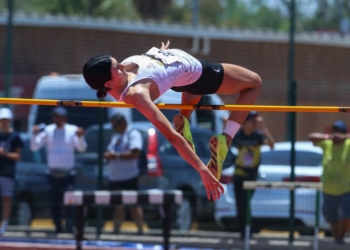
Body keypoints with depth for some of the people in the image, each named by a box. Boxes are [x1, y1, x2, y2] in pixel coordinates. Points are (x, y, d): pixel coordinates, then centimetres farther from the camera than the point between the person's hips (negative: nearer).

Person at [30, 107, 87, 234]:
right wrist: (35, 134, -16)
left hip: (68, 174, -3)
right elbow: (34, 147, 1)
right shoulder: (48, 131, 4)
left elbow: (82, 148, -11)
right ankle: (58, 227, 14)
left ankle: (69, 227, -6)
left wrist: (80, 137, -30)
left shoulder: (72, 130, -2)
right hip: (53, 174, 3)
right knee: (53, 202, 4)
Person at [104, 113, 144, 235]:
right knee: (117, 205, 10)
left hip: (129, 178, -8)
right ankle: (116, 231, 13)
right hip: (114, 178, 8)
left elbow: (135, 153, -20)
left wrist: (117, 156, -21)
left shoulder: (133, 135, -7)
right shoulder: (116, 136, 20)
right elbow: (109, 151, 23)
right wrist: (108, 155, -1)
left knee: (133, 206, -6)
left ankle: (141, 230, -1)